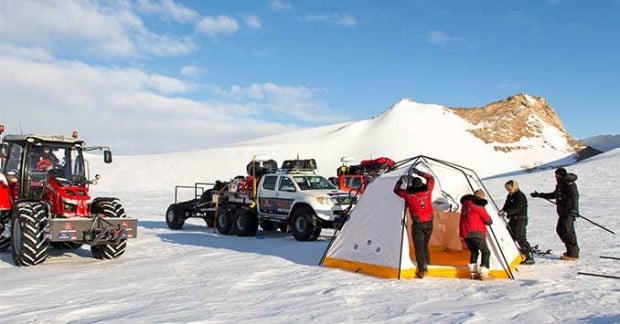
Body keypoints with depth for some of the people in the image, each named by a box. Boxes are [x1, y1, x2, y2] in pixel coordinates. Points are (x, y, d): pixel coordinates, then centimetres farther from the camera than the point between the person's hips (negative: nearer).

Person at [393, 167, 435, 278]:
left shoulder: (409, 195, -8)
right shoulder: (427, 191, -1)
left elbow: (396, 190, 9)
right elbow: (431, 178, 17)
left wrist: (401, 180, 21)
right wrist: (419, 172, 21)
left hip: (417, 224, -4)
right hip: (429, 223, 4)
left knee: (418, 248, 1)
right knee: (425, 246, 19)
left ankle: (422, 269, -5)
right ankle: (427, 265, 23)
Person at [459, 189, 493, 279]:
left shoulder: (465, 205, 13)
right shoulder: (479, 208, -8)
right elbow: (489, 221, -2)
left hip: (465, 234, 7)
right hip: (476, 233, -7)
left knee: (474, 252, 20)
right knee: (486, 252, 3)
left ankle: (473, 272, 15)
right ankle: (483, 273, -7)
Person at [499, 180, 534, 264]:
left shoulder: (520, 196, -14)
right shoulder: (510, 196, 15)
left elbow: (517, 208, -25)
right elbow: (506, 206, 20)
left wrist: (507, 212, -35)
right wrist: (502, 211, 1)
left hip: (520, 220, -10)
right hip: (513, 219, 10)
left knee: (521, 238, -13)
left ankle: (530, 257, -8)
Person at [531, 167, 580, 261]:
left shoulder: (569, 184, -13)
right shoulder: (560, 184, 18)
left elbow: (574, 197, -23)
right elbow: (554, 195, 32)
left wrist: (573, 210, -33)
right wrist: (540, 195, 33)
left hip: (569, 213, -10)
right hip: (563, 213, 10)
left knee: (567, 231, -10)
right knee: (560, 230, 12)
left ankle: (573, 254, -4)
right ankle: (571, 250, 21)